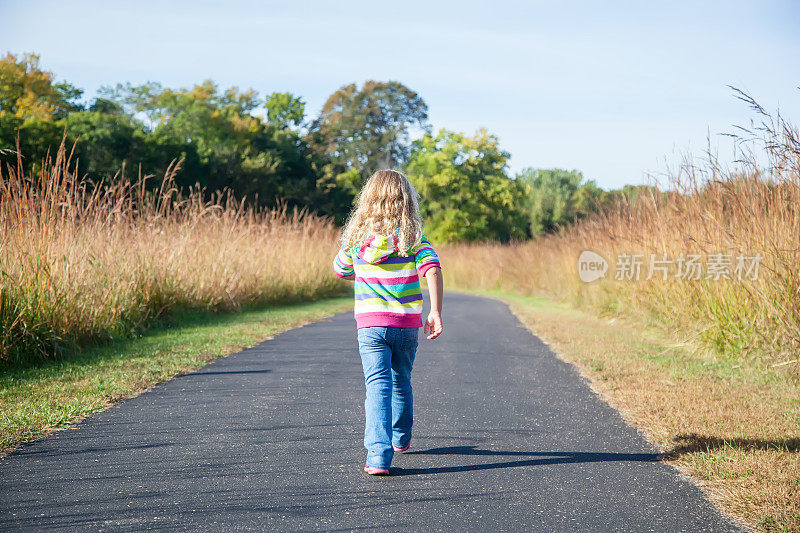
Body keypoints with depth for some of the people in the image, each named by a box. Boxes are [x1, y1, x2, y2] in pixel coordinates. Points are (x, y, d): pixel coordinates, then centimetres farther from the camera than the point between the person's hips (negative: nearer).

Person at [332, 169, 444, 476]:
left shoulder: (357, 235, 2)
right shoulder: (414, 235, -2)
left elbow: (341, 270, 18)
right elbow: (432, 269, -16)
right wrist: (435, 311, -17)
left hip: (371, 323, -1)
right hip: (408, 323, 1)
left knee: (378, 386, -6)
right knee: (401, 381, 22)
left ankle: (378, 456, -20)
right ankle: (400, 438, 41)